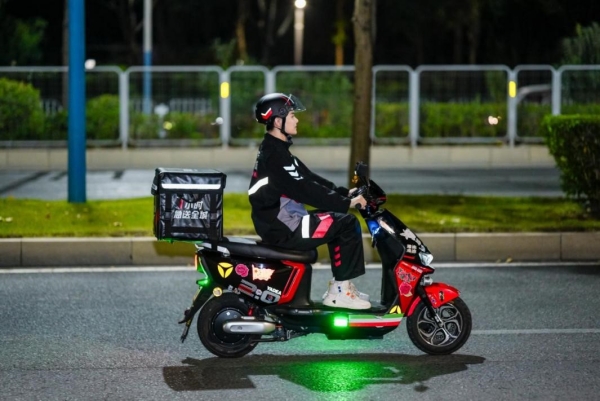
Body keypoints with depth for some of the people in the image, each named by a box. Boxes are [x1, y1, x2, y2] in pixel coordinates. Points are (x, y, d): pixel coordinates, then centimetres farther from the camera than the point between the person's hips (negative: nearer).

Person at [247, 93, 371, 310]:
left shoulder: (275, 150, 15)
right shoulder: (274, 155, -19)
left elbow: (309, 179, 17)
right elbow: (305, 190, -23)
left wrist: (344, 193, 10)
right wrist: (346, 202, -21)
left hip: (282, 222, 11)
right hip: (283, 229, -11)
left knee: (338, 221, 17)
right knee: (347, 224, -12)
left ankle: (339, 287, 15)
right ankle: (340, 291, -6)